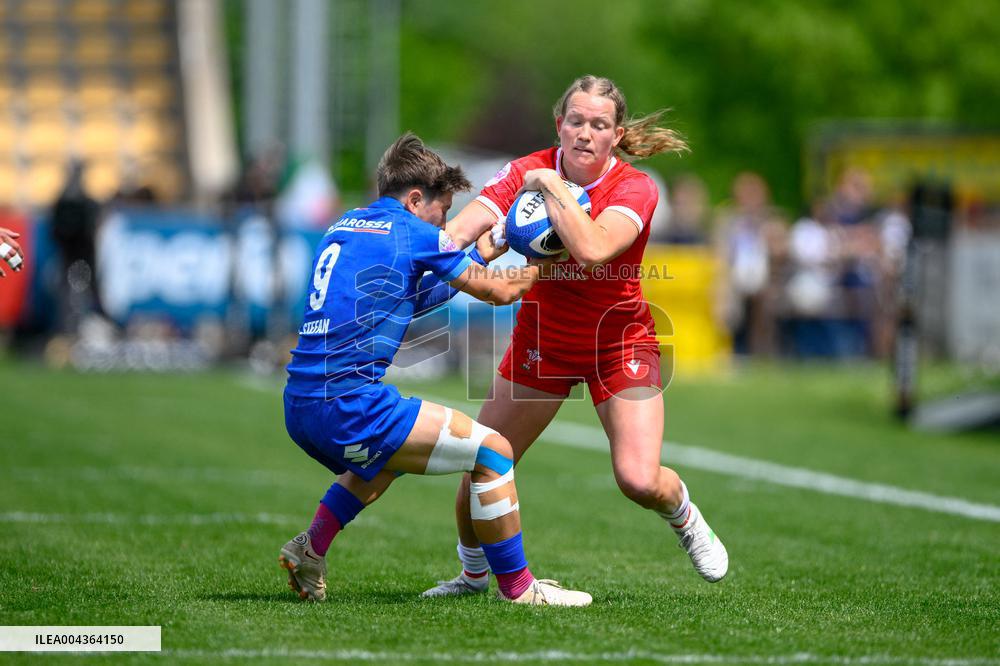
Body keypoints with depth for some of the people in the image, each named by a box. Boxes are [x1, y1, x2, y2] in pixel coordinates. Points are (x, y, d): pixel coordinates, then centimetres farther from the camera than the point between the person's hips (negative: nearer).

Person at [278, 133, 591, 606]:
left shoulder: (344, 226, 19)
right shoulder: (413, 234, -3)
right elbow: (498, 291, 6)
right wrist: (541, 266, 25)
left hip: (299, 407, 9)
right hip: (347, 405, -9)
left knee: (384, 456, 39)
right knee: (493, 451, -2)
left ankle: (309, 550, 31)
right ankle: (516, 588, 2)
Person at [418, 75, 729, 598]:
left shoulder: (634, 188, -19)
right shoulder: (529, 171, -10)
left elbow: (592, 250, -39)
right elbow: (460, 227, -23)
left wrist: (553, 187, -31)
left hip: (620, 341, -3)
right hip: (543, 336, 3)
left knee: (639, 480, -16)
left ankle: (684, 516, 21)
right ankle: (473, 572, 25)